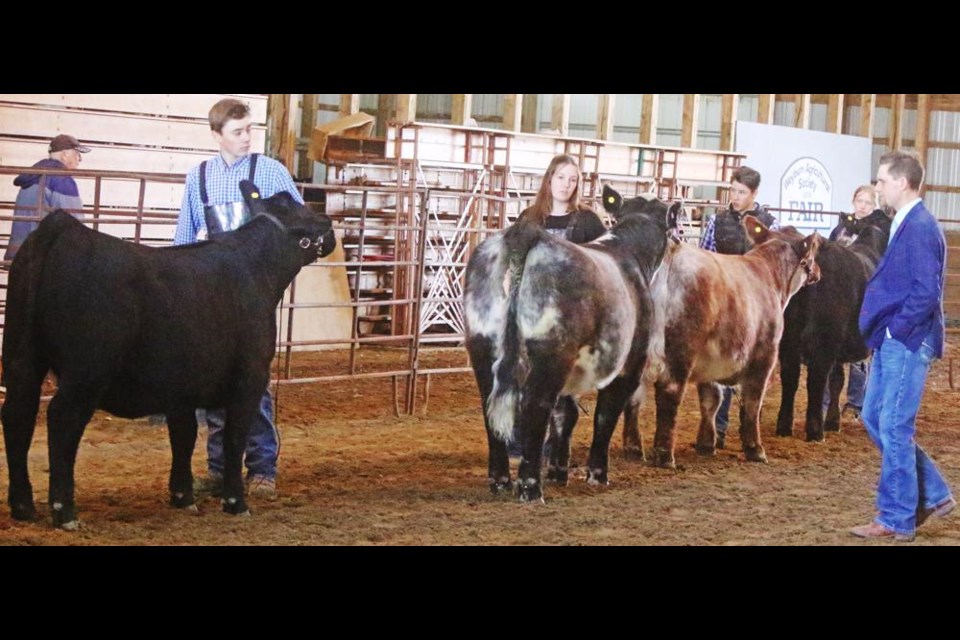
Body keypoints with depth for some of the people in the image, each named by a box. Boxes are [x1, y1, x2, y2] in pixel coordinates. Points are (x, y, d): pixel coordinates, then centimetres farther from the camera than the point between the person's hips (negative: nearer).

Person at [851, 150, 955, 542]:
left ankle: (897, 520, 5)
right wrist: (881, 327, 11)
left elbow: (926, 293, -23)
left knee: (894, 426, -4)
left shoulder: (920, 228, -17)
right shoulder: (904, 224, 13)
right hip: (891, 341, 10)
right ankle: (932, 495, 23)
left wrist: (894, 329, -16)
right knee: (875, 418, 14)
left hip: (906, 343, -10)